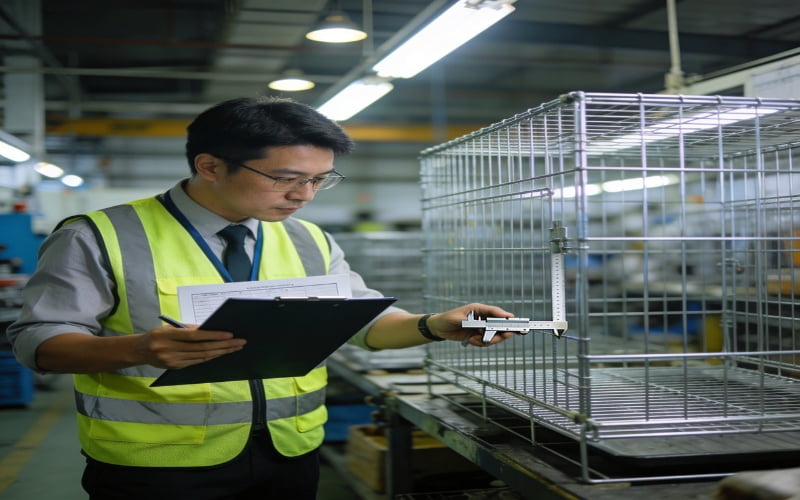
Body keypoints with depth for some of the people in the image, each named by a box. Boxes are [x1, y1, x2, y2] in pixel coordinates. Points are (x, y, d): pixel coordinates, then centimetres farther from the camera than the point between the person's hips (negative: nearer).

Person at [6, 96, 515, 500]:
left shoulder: (311, 242, 6)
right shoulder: (101, 238, -9)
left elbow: (365, 319, 7)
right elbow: (40, 340, -11)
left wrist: (433, 326, -15)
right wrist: (138, 349, -31)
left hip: (291, 455, 5)